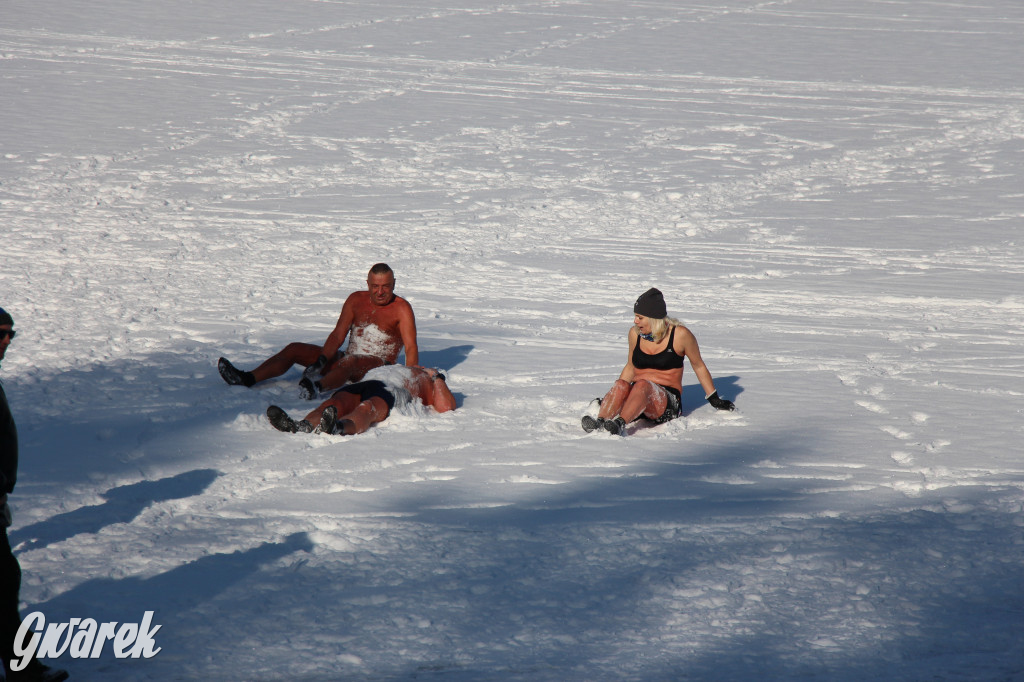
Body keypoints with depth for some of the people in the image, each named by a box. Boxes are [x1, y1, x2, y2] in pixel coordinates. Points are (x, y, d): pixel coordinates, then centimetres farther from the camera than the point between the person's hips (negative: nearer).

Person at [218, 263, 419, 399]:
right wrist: (319, 362, -13)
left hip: (378, 366, -7)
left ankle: (318, 387, -71)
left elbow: (411, 348, -16)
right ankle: (247, 379, -16)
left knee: (348, 362, -41)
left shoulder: (401, 308, -6)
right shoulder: (356, 300, 9)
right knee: (294, 349, -3)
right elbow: (337, 336, 2)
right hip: (348, 360, 7)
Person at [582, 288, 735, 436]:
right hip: (636, 395, 3)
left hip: (668, 401, -3)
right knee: (621, 385, -32)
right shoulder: (635, 333, 10)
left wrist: (715, 400, 15)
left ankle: (619, 425, -60)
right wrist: (610, 397, 20)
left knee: (642, 385, -36)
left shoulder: (680, 335, -2)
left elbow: (698, 366, 10)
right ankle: (600, 421, -57)